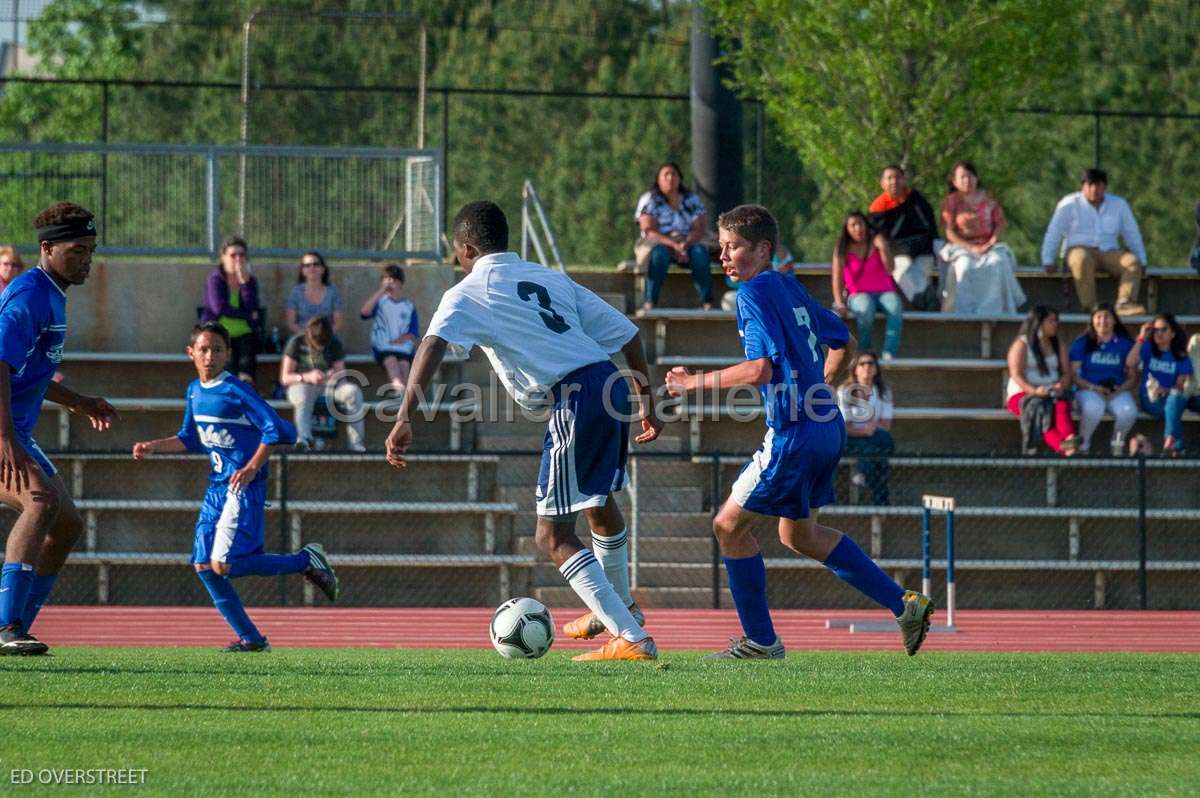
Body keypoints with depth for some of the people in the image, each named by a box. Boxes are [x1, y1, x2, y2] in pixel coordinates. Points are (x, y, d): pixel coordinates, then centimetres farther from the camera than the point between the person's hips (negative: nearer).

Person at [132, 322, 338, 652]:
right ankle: (250, 638, 10)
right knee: (204, 566, 2)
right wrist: (152, 447, 13)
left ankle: (307, 561, -2)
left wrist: (252, 468, -22)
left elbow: (277, 430, -18)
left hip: (244, 488, -8)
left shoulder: (236, 392, -14)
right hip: (216, 488, 8)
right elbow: (190, 439, 24)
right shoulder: (195, 391, 11)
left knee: (223, 565, -18)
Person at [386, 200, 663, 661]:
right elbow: (626, 333, 18)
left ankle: (632, 639, -10)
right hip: (611, 382, 8)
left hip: (575, 398, -8)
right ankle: (619, 609, 54)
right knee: (601, 503, 32)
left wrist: (405, 419, -25)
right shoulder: (549, 279, 22)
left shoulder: (467, 295, 3)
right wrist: (647, 401, 25)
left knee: (553, 538, -2)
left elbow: (433, 345, -16)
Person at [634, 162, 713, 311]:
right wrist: (674, 245, -24)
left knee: (700, 251, -31)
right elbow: (649, 231, -9)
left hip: (687, 244, 2)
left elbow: (699, 229, 0)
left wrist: (685, 244, -22)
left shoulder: (692, 200, 10)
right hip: (657, 243, -2)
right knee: (659, 252, -38)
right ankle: (650, 303, -43)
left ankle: (707, 303, -38)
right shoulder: (649, 200, 2)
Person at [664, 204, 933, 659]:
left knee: (730, 526, 1)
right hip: (827, 425, 10)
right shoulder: (791, 289, 15)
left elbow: (760, 369, -22)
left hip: (795, 433, -10)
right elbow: (843, 343, 27)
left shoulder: (755, 292, -12)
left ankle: (761, 642, 6)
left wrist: (698, 382, -12)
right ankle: (904, 606, 21)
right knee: (797, 534, 22)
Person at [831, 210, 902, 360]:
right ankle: (865, 352, -22)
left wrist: (883, 248, -18)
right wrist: (839, 303, -17)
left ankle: (889, 354, -42)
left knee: (895, 307, -34)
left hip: (884, 292, 1)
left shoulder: (877, 242, 6)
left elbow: (890, 269, -3)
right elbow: (837, 278, -4)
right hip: (858, 294, -1)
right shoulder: (842, 249, 4)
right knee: (866, 309, -39)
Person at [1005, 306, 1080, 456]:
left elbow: (1067, 373, 10)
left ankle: (1070, 439, -65)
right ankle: (1063, 447, -63)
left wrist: (1061, 386, -14)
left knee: (1062, 404, -33)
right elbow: (1017, 375, -8)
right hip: (1022, 394, -4)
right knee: (1040, 408, -37)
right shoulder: (1021, 345, 3)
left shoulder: (1059, 346, 19)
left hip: (1051, 394, 4)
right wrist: (1034, 390, -26)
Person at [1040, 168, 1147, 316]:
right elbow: (1053, 233, 3)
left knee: (1132, 262, -28)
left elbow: (1132, 234, 20)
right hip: (1080, 249, -3)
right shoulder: (1069, 204, 5)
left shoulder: (1119, 205, 15)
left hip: (1109, 252, 3)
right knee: (1082, 260, -40)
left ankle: (1124, 304, -46)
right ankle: (1090, 306, -41)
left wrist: (1142, 261, 12)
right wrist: (1048, 261, -5)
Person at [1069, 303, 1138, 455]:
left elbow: (1133, 376, 10)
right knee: (1093, 408, -38)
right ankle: (1083, 445, -17)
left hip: (1118, 390, 2)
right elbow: (1073, 374, 1)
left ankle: (1117, 445, -4)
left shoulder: (1125, 344, 10)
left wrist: (1120, 390, -10)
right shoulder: (1082, 344, 5)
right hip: (1087, 390, -2)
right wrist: (1094, 388, -14)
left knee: (1129, 411, -31)